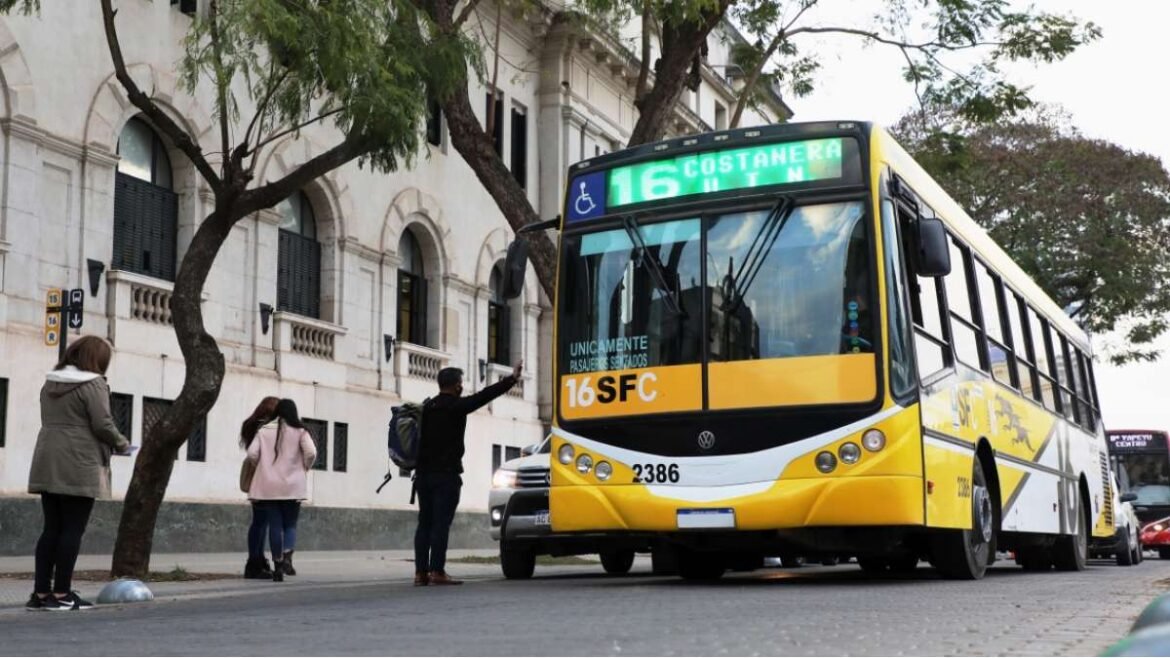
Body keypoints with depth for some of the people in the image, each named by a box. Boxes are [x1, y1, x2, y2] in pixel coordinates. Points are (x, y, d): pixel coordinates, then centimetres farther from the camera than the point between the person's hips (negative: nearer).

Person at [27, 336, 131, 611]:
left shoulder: (50, 384, 15)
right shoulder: (93, 384, -9)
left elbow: (52, 422, 17)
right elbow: (102, 425, -15)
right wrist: (122, 444, 4)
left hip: (48, 464, 7)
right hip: (79, 467, -7)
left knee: (51, 528, 9)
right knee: (72, 530, -2)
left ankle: (41, 592, 9)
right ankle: (61, 594, -1)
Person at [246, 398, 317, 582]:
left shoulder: (264, 431, 5)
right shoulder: (299, 431, 0)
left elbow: (252, 454, -4)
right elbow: (311, 453, -12)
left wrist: (263, 466, 13)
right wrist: (304, 468, 6)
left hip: (268, 486, 1)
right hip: (292, 486, -1)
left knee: (274, 525, 7)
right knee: (290, 524, 8)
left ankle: (278, 565, 5)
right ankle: (287, 556, -17)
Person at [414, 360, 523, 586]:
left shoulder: (427, 407, 13)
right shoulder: (455, 405, -8)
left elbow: (419, 439, 15)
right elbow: (485, 395, -9)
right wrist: (512, 379, -4)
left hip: (424, 474, 7)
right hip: (446, 474, -7)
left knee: (425, 523, 6)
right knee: (441, 523, -7)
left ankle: (421, 572, 3)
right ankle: (437, 572, -10)